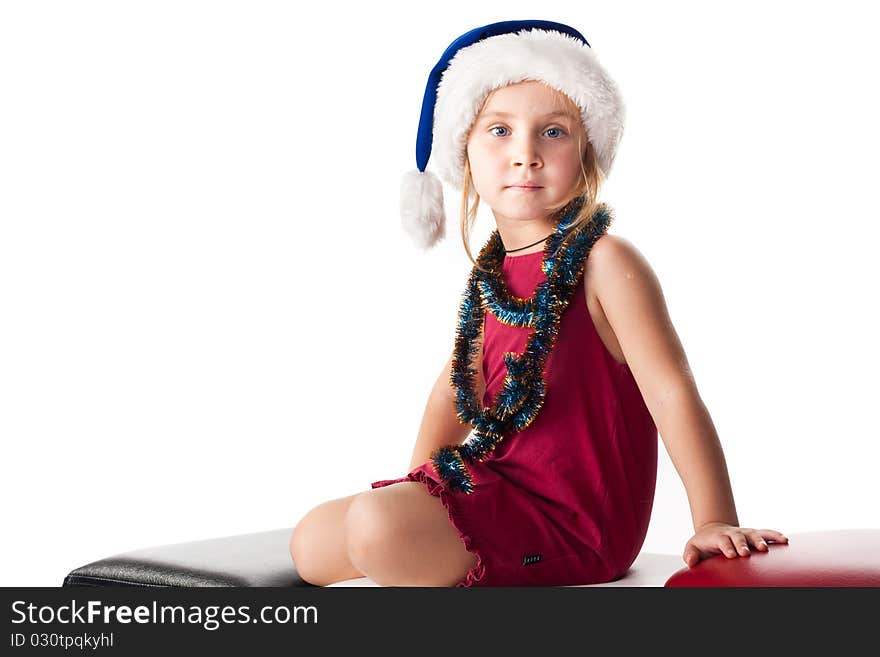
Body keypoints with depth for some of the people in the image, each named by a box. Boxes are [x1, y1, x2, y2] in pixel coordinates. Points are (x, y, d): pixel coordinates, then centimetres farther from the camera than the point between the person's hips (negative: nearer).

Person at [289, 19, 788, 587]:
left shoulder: (604, 263, -15)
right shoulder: (491, 273, 8)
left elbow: (671, 392, -19)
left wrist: (715, 523, -23)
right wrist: (416, 489, 17)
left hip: (572, 522, -8)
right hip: (499, 493, 8)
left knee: (378, 524, -29)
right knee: (313, 541, 9)